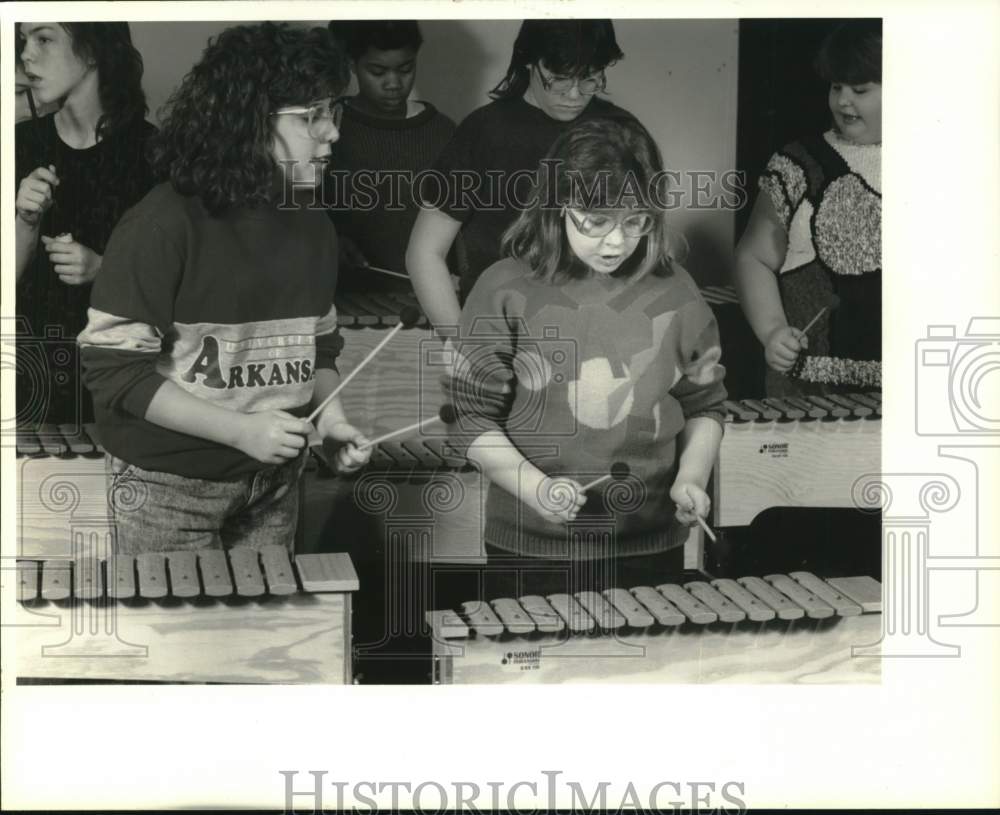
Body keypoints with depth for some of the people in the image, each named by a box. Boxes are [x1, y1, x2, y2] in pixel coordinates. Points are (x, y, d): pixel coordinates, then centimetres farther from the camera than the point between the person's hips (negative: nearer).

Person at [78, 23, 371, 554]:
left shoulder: (312, 227, 3)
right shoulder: (163, 225, -17)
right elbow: (113, 368, -19)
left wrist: (330, 415, -6)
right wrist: (240, 430, -24)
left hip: (274, 481, 6)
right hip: (168, 484, -6)